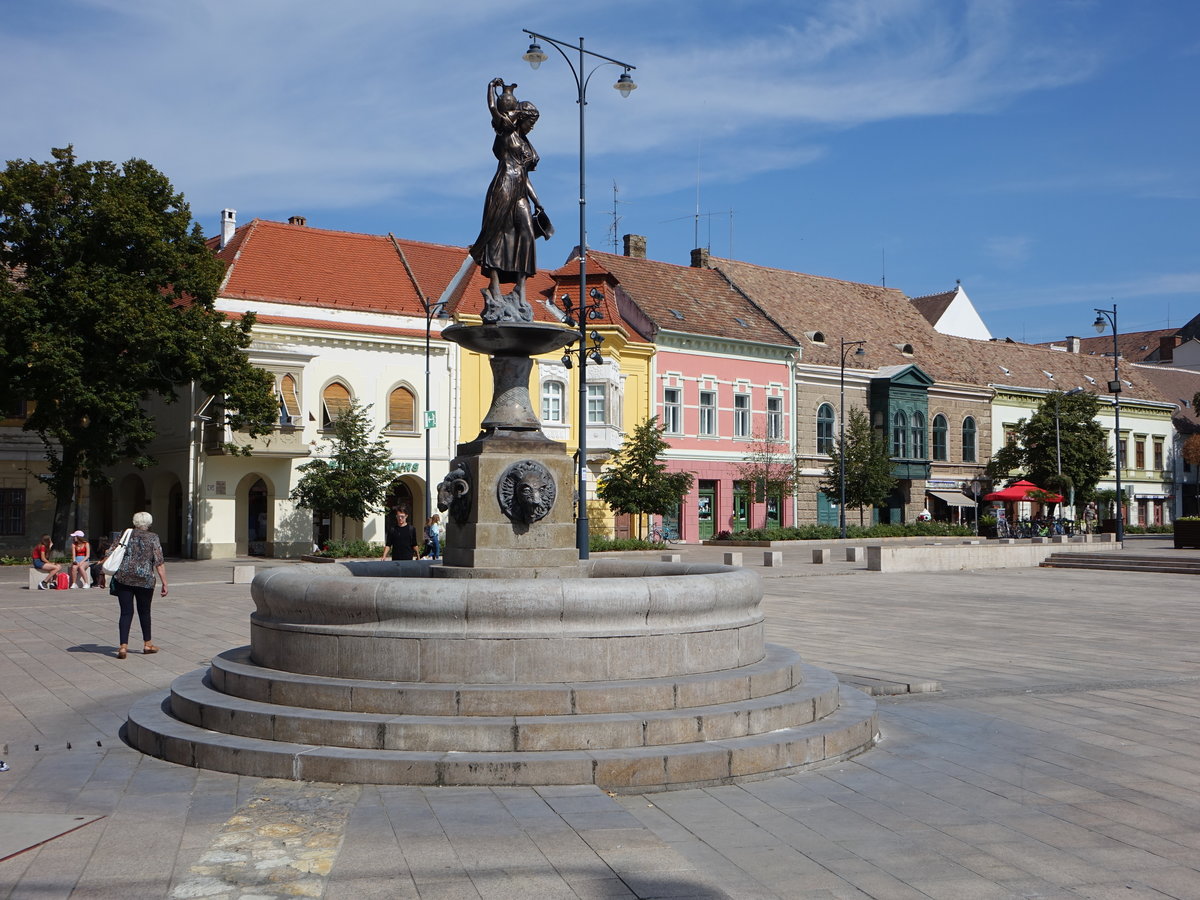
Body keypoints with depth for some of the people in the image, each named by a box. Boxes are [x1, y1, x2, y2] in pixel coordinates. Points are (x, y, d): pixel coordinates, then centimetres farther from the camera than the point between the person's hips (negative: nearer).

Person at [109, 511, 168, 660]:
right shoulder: (153, 538, 3)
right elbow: (159, 563, -3)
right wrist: (164, 583, -2)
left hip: (123, 578, 1)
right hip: (145, 580, -1)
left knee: (126, 612, 3)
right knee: (144, 612, 14)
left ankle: (123, 646, -7)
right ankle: (147, 644, 26)